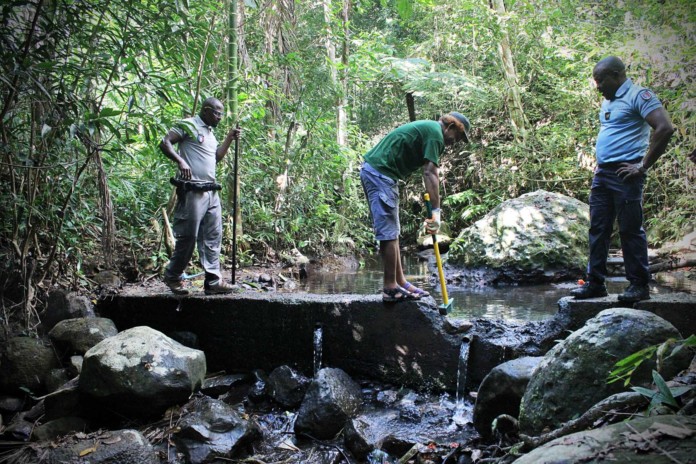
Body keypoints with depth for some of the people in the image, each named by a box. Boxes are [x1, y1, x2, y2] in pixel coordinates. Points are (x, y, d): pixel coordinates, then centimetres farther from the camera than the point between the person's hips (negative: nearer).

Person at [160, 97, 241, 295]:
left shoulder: (210, 133, 23)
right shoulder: (188, 125, -3)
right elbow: (165, 143, -10)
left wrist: (229, 139, 13)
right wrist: (180, 161, -24)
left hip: (211, 191, 9)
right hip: (192, 191, -8)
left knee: (213, 237, 4)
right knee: (188, 236, -4)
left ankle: (213, 281, 7)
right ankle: (172, 277, 13)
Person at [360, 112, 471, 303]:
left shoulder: (427, 128, 24)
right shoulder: (435, 132, -7)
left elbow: (428, 173, 21)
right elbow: (430, 174, -15)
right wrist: (436, 211, -15)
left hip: (372, 171, 11)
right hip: (380, 173, -11)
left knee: (392, 232, 11)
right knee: (389, 233, -8)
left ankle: (400, 282, 16)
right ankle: (390, 288, -3)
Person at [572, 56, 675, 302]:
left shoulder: (638, 95, -8)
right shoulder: (607, 102, 20)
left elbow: (665, 128, -19)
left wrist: (643, 166, -17)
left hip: (625, 175, -8)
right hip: (602, 174, 9)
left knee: (630, 229, -3)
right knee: (598, 229, 7)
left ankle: (639, 284, 7)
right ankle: (595, 282, 14)